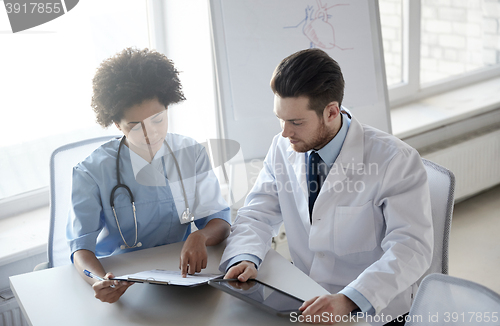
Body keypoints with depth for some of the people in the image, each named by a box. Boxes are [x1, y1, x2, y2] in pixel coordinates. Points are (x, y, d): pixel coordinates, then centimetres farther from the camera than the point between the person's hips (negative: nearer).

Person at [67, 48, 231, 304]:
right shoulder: (91, 172, -7)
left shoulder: (191, 154, 2)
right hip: (117, 277, -1)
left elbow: (219, 220, 0)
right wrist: (99, 280, -36)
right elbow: (82, 247, -14)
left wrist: (200, 237, -24)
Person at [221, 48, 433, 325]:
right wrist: (244, 259, -17)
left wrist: (348, 300, -33)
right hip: (305, 302, 5)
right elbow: (257, 215, 5)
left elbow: (411, 247, -20)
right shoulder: (282, 148, 2)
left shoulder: (396, 161, -14)